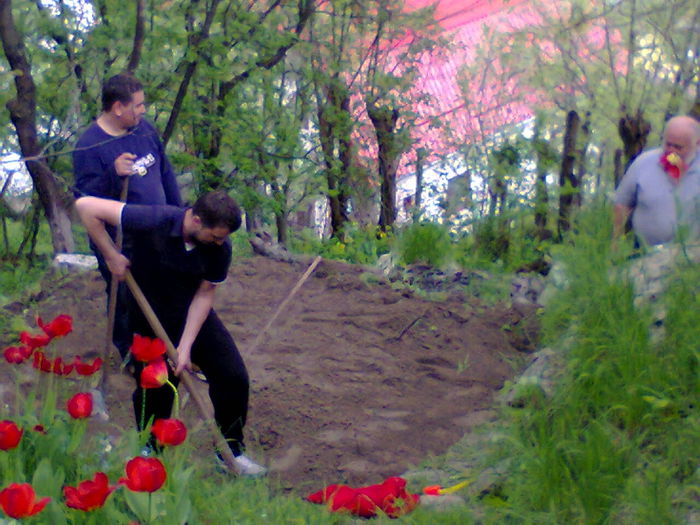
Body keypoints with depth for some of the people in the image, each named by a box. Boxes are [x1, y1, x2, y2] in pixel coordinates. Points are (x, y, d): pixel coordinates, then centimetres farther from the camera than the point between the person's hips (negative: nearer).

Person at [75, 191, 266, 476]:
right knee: (155, 389, 0)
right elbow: (85, 206, -29)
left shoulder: (220, 249, -19)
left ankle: (231, 450, 13)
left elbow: (204, 295, -11)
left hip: (194, 315, 3)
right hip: (150, 319, -3)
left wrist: (186, 346, -17)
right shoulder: (155, 221, -31)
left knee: (234, 377, -5)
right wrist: (111, 256, -24)